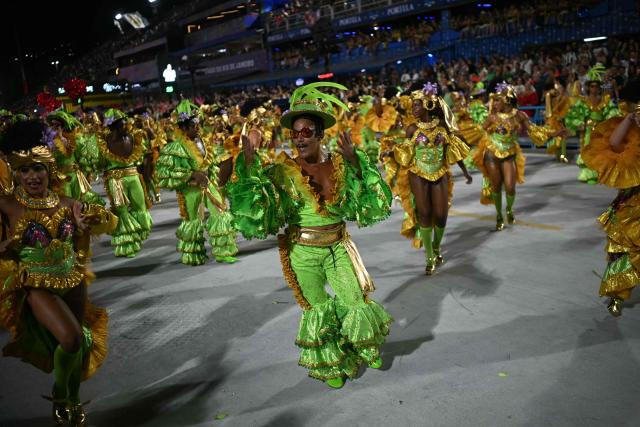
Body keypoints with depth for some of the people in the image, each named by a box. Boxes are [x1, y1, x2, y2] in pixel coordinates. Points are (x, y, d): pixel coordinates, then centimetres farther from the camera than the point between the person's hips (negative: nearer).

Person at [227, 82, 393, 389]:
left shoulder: (341, 165, -5)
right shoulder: (282, 171, -11)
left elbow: (375, 201, -10)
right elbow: (252, 204, -24)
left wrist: (355, 161, -20)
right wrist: (248, 159, -34)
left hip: (339, 248, 2)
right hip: (303, 252, -2)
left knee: (356, 303, 10)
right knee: (317, 310, 13)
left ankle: (364, 348, 43)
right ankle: (329, 365, 39)